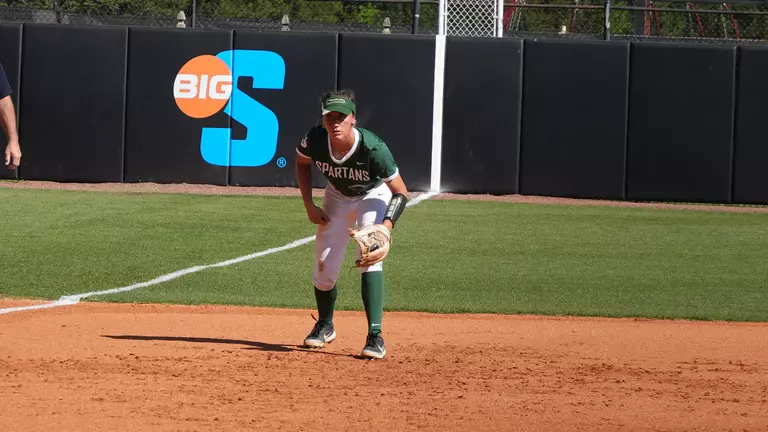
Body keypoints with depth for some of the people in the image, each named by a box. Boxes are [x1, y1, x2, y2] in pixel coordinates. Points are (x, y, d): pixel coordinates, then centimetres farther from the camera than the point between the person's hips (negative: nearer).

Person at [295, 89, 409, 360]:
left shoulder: (373, 148, -38)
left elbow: (401, 192, -28)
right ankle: (325, 326, 33)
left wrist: (387, 225, -43)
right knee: (324, 267, 5)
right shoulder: (315, 140, -29)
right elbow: (302, 164, -3)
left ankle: (375, 336, -24)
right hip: (337, 196, 4)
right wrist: (309, 205, -9)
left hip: (373, 195, -4)